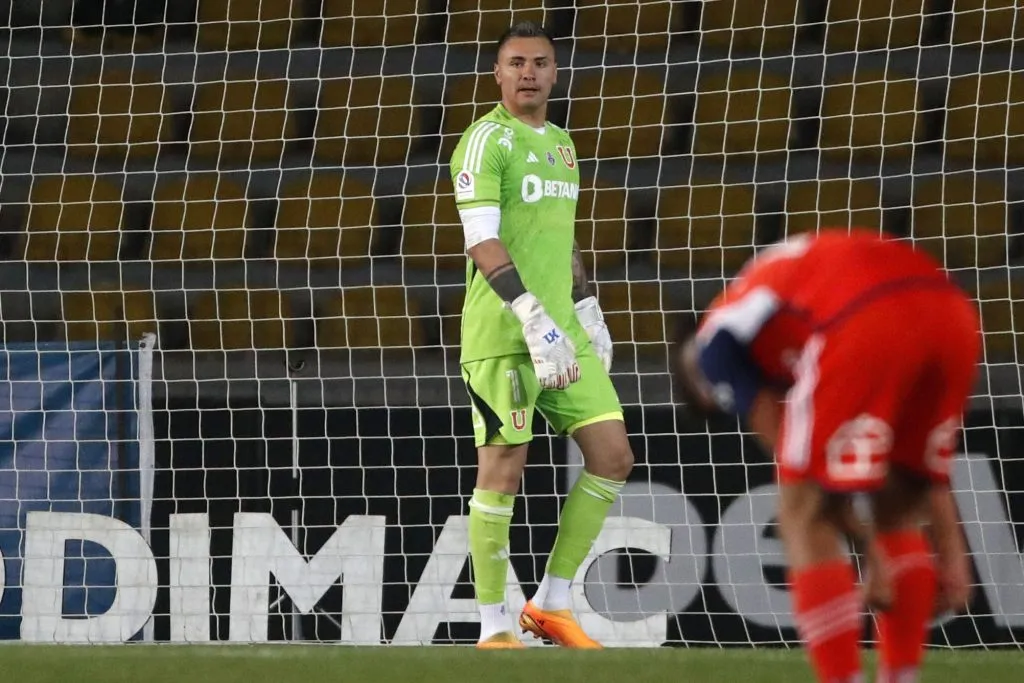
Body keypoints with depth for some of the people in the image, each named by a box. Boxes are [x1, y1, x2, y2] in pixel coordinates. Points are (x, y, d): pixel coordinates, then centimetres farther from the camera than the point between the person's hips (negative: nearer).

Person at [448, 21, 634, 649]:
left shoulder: (560, 143, 17)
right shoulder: (488, 140, -9)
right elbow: (482, 242, -18)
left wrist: (587, 311, 25)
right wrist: (533, 317, -26)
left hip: (562, 332, 8)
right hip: (503, 333, -8)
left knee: (613, 457, 3)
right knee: (503, 471, -5)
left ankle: (552, 604, 13)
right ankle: (494, 629, 3)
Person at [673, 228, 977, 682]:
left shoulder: (715, 343, 23)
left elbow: (799, 462, 14)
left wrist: (869, 547, 17)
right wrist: (951, 554, 29)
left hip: (869, 325, -7)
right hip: (951, 313, 7)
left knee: (804, 515, 9)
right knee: (901, 506, 25)